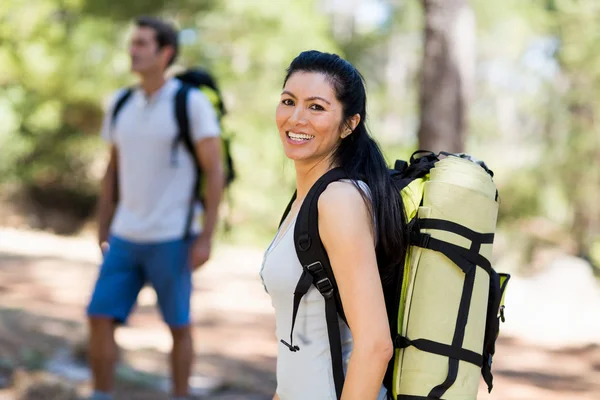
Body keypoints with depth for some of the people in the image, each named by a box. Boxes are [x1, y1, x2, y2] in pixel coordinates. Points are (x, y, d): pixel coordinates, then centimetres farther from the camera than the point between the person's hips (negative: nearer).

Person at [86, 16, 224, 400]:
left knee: (178, 325, 7)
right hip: (126, 239, 5)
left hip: (172, 238, -5)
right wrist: (103, 235, 14)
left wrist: (207, 237, -14)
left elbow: (215, 171, -9)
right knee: (100, 319, -2)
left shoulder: (193, 102, -9)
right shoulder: (121, 105, 8)